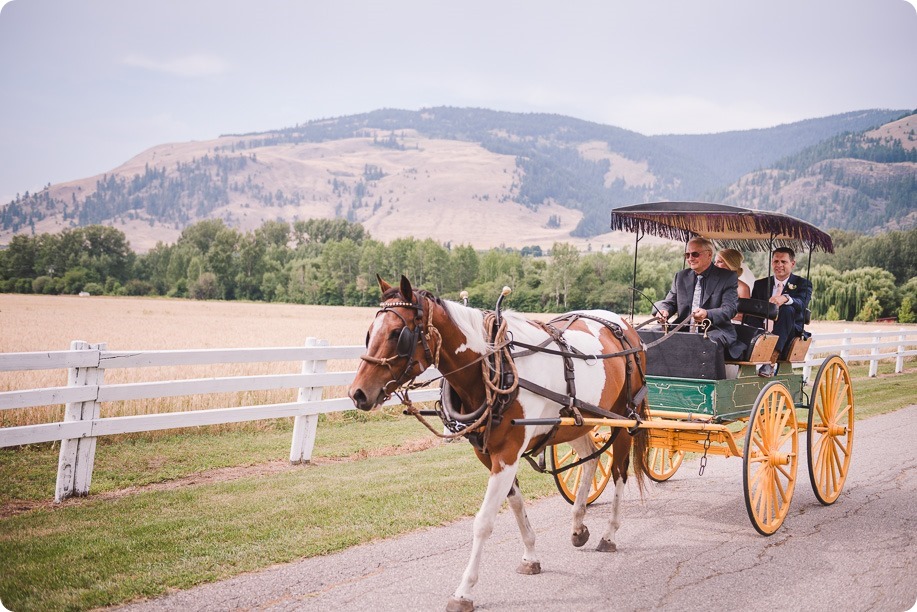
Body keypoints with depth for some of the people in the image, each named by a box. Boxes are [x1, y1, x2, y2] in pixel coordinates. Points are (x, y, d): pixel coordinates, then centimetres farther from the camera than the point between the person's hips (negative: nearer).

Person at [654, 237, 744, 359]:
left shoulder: (727, 278, 3)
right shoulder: (681, 276, 19)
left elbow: (730, 309, -8)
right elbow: (670, 302, 19)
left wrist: (707, 314, -29)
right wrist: (663, 310, -8)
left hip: (715, 332, -4)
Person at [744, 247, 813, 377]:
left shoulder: (802, 284, 9)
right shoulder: (760, 284, 18)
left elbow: (802, 304, -14)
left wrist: (786, 298, -38)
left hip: (788, 336, -2)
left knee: (787, 309, -32)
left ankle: (772, 360, -42)